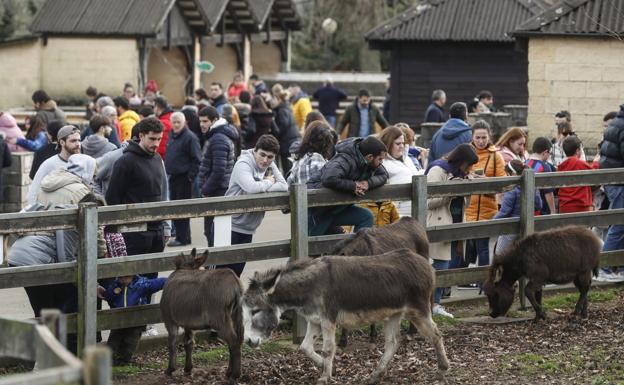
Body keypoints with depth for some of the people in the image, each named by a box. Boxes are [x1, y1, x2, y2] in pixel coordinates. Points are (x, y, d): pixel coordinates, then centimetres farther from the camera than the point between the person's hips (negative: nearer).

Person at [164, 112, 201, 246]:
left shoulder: (190, 137, -12)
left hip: (184, 178, -9)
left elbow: (196, 159, -14)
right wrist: (168, 172, 16)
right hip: (172, 177, 9)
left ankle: (183, 238, -1)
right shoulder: (171, 136, 14)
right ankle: (179, 235, 19)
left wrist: (191, 176, -16)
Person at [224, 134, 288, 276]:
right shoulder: (243, 164, -14)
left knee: (237, 270, 9)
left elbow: (284, 187, -4)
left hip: (247, 229, 6)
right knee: (222, 269, -7)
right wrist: (269, 182, -12)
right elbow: (251, 187, -31)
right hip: (229, 226, -6)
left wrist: (263, 187, -17)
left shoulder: (271, 166, 7)